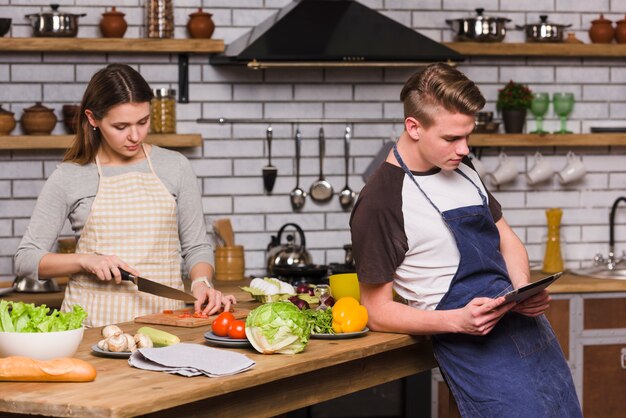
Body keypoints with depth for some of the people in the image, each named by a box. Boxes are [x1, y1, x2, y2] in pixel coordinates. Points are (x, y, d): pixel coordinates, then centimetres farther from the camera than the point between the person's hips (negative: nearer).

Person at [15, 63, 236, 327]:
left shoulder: (174, 167, 9)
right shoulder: (69, 178, 5)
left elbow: (196, 246, 16)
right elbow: (26, 259, 6)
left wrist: (201, 283, -4)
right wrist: (85, 260, -8)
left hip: (164, 316, 1)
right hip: (94, 320, -1)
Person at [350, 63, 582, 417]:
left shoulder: (462, 169, 10)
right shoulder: (380, 203, -13)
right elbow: (379, 312, -9)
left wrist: (525, 291, -1)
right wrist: (458, 320, -23)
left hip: (532, 331, 8)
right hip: (477, 349, -8)